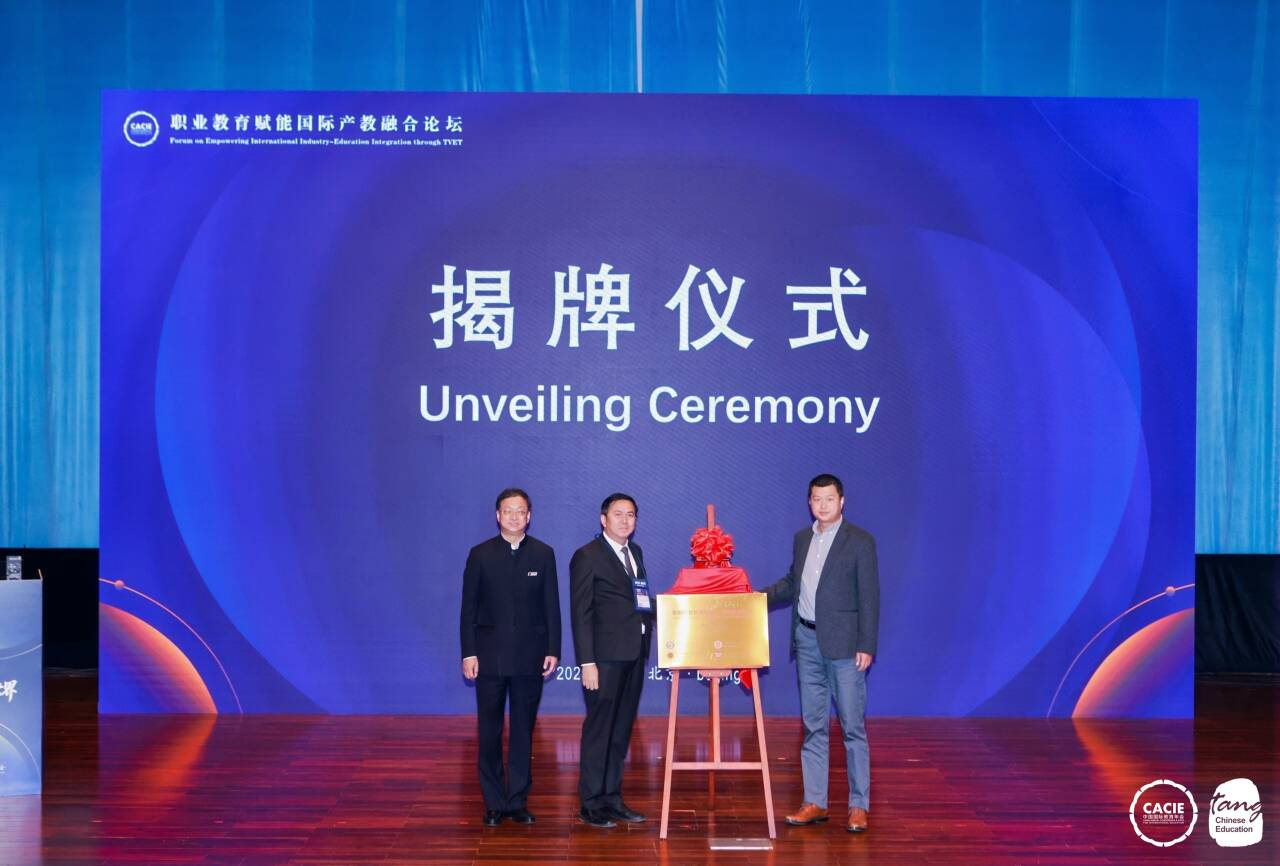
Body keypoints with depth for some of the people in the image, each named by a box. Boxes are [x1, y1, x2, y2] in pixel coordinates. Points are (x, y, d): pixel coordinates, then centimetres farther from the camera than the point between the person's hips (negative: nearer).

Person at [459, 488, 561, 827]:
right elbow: (468, 607, 0)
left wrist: (553, 650, -1)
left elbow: (552, 605, 4)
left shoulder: (543, 554, 3)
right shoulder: (480, 554, 0)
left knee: (524, 731, 7)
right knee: (489, 732, 4)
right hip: (490, 655, -1)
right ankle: (494, 803, 12)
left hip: (530, 656, 1)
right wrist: (468, 653, -5)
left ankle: (518, 801, 14)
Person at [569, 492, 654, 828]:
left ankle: (612, 797, 21)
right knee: (599, 730, -2)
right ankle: (591, 804, 5)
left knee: (622, 729, 13)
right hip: (605, 655, -7)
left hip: (634, 653, 7)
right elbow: (580, 613, -10)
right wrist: (587, 663, -15)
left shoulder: (635, 552, 16)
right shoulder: (587, 556, -6)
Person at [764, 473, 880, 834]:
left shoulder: (860, 542, -6)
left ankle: (858, 806, 4)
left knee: (852, 726, -2)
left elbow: (869, 597, -9)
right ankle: (814, 802, 15)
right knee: (813, 726, 9)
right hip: (807, 641, 6)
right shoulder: (802, 538, 11)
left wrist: (866, 646, -13)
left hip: (843, 643, -6)